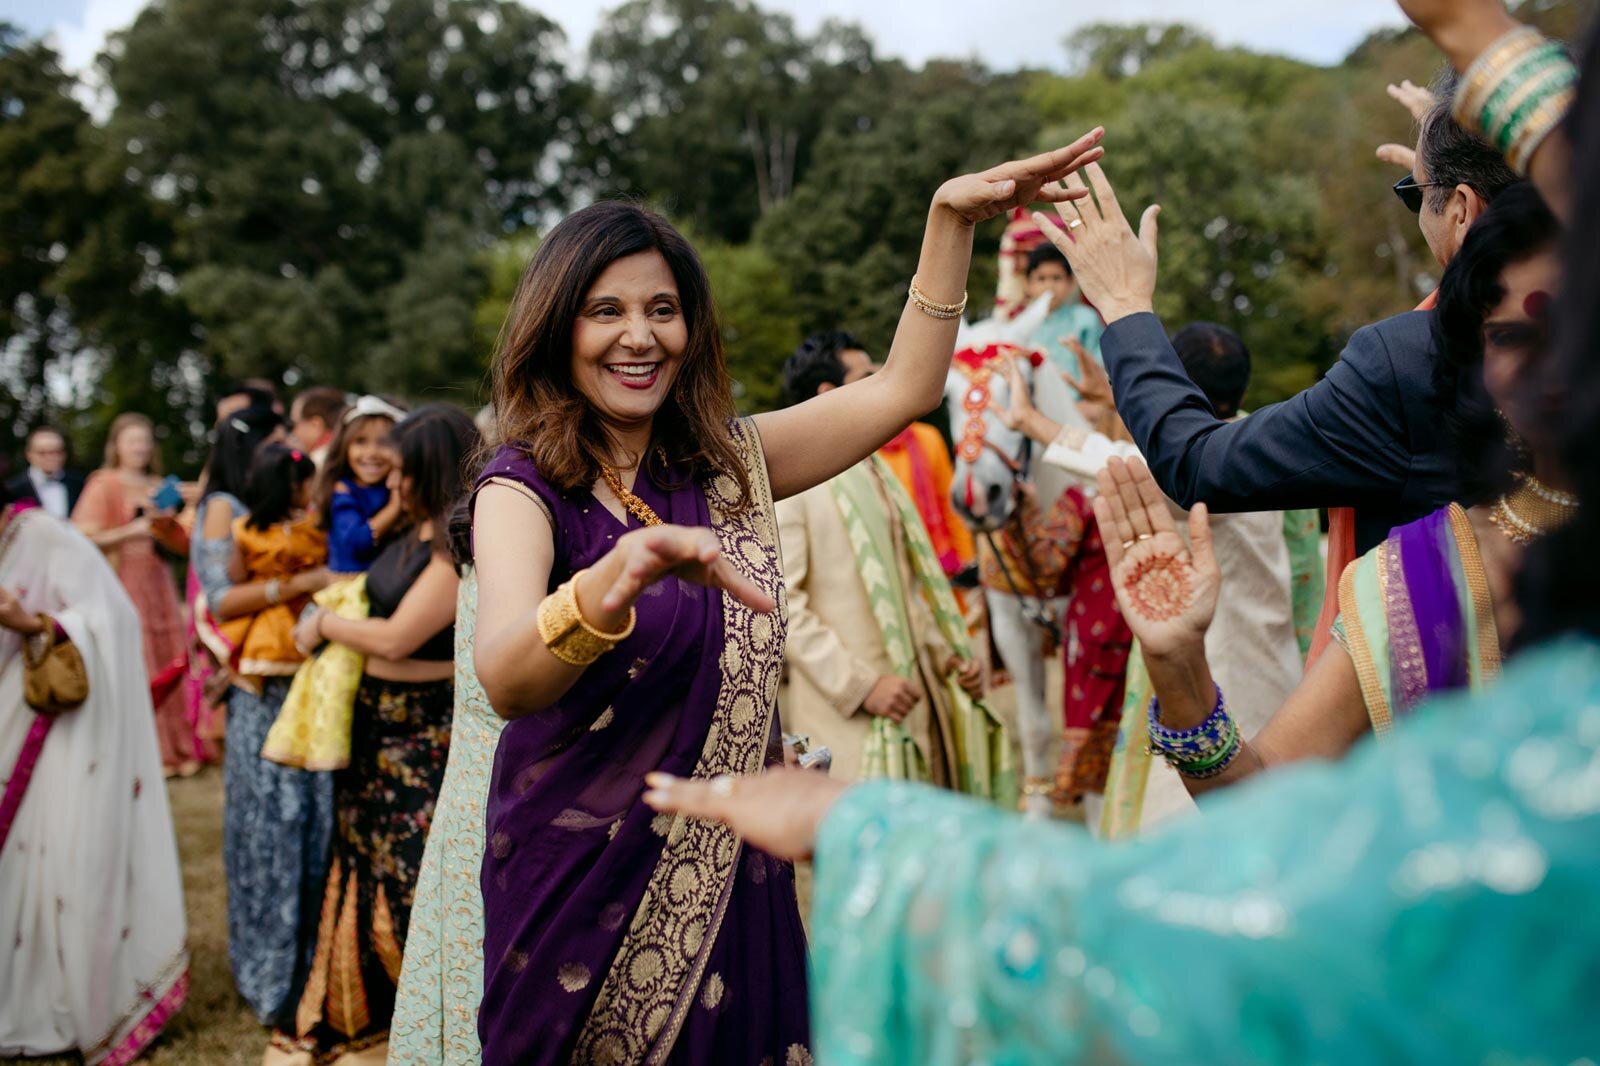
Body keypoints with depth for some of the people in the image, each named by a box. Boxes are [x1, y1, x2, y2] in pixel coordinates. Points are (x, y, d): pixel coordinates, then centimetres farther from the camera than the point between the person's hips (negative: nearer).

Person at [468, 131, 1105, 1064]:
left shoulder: (725, 465, 4)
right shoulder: (523, 488, -12)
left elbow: (904, 387, 4)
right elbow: (505, 680, -30)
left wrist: (954, 217, -4)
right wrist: (614, 581, -50)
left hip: (722, 876, 4)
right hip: (582, 878, -4)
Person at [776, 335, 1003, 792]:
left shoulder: (874, 474, 19)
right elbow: (780, 603, -17)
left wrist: (948, 655, 10)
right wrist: (860, 685, -20)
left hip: (915, 701, 8)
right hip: (847, 719, -8)